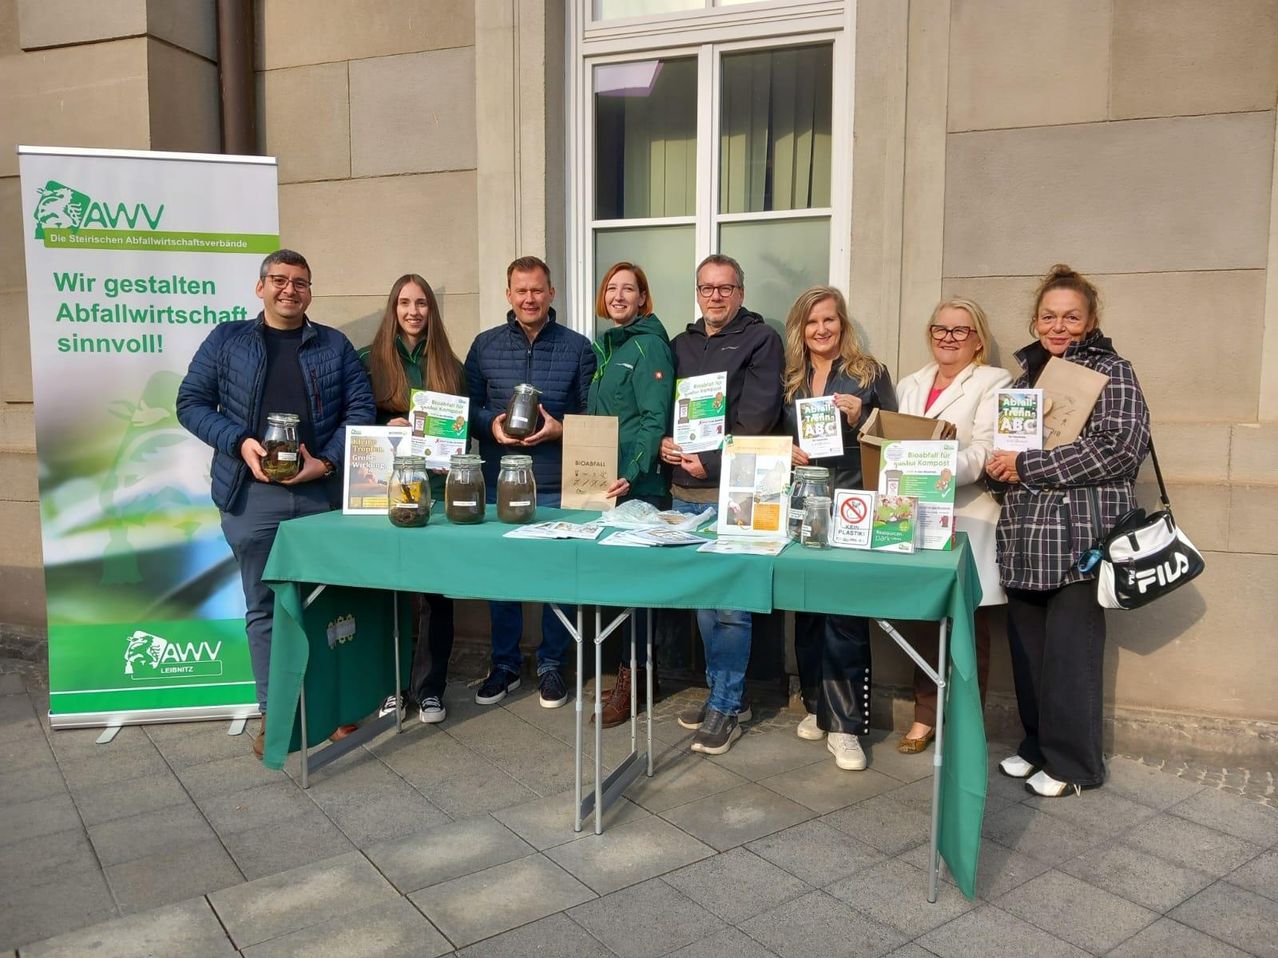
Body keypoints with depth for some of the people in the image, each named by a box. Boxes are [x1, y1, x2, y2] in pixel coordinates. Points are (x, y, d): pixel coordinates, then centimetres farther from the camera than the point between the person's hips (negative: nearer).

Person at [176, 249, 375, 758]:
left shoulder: (335, 345, 9)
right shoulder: (227, 340, 8)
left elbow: (361, 409, 3)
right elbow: (191, 403, 4)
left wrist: (327, 461, -11)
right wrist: (240, 443, -12)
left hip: (324, 492, 1)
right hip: (252, 494, 0)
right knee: (263, 606, 7)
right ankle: (273, 712, 18)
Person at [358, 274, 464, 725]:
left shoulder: (449, 365, 12)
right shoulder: (370, 359, 5)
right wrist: (387, 429, -14)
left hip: (437, 488, 1)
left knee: (434, 590, 1)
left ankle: (428, 688, 11)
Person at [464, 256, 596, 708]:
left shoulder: (577, 347, 3)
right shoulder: (484, 346, 8)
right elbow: (468, 407, 9)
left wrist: (559, 429, -14)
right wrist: (491, 425, -11)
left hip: (557, 484, -1)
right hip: (498, 482, 2)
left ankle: (551, 665, 22)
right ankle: (505, 664, 24)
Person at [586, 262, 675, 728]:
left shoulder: (649, 345, -8)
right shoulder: (603, 347, 16)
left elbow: (654, 420, -16)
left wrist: (632, 474, -25)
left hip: (638, 483, -8)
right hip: (600, 479, 8)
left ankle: (633, 672, 9)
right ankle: (640, 666, 22)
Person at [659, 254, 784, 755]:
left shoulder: (761, 339, 1)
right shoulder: (681, 345, 20)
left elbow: (757, 417, -9)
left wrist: (710, 462, -12)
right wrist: (665, 442, -2)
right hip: (686, 490, 6)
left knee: (730, 602, -4)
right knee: (703, 597, 11)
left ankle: (725, 705, 7)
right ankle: (727, 693, 24)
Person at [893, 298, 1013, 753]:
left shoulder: (994, 382, 0)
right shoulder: (909, 385, 18)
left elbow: (985, 450, -13)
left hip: (967, 520, -4)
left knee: (968, 626, 2)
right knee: (924, 618, 9)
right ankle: (925, 715, 21)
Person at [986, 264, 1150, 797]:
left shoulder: (1110, 372, -2)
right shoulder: (1026, 372, 16)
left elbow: (1120, 447, -16)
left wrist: (1026, 466, -15)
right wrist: (997, 466, 3)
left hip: (1080, 535, -6)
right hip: (1025, 534, 6)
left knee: (1070, 649, -1)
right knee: (1027, 644, 9)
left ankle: (1072, 763, 13)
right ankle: (1038, 744, 26)